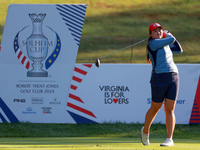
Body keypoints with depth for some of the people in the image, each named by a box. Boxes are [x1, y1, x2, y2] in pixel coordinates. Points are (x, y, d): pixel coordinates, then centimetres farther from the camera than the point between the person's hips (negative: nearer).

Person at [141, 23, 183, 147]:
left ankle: (170, 139, -5)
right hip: (159, 78, -5)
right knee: (155, 108, 5)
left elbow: (179, 49, 25)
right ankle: (145, 132, 30)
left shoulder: (165, 43, 17)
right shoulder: (153, 43, -6)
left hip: (173, 77, 5)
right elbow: (171, 40, -11)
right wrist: (168, 35, 12)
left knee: (170, 110, -2)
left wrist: (167, 34, 20)